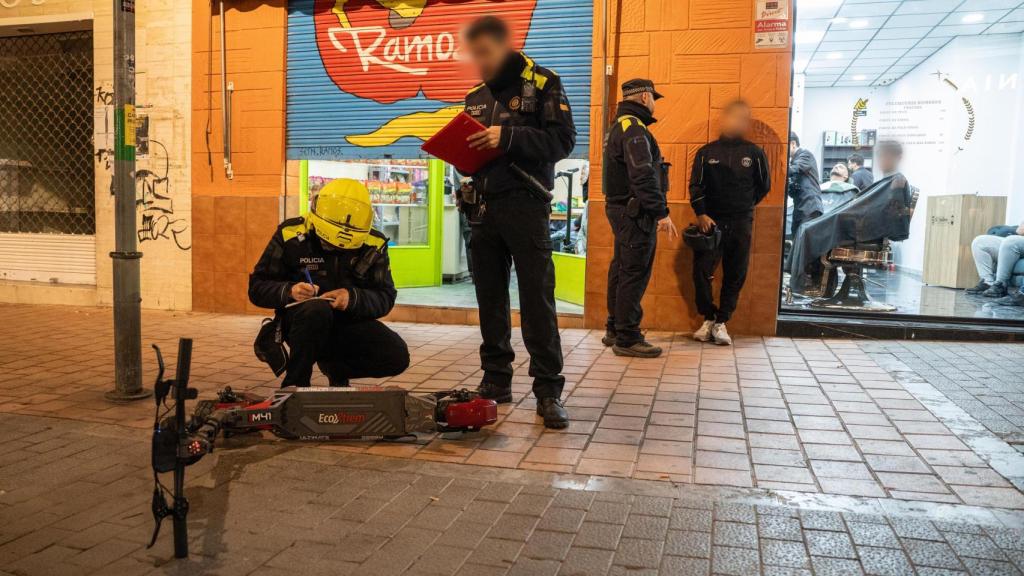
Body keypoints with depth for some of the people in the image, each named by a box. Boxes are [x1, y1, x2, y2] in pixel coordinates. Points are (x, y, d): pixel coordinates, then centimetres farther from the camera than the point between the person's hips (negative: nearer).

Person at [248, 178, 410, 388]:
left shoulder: (373, 245, -4)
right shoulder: (290, 235, -10)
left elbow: (385, 298, -6)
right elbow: (257, 287, -6)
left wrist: (353, 298, -27)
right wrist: (289, 291, -28)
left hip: (350, 322, 3)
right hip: (300, 320, -3)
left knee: (397, 356, -21)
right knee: (317, 309, -39)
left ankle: (335, 367, 8)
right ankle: (294, 384, -19)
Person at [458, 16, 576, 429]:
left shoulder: (542, 83, -1)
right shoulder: (476, 96, 17)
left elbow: (563, 140, -11)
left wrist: (508, 137, -21)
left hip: (525, 206, -6)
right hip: (483, 208, 6)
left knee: (537, 301, -6)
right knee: (490, 300, 9)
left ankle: (548, 391, 0)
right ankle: (496, 380, 19)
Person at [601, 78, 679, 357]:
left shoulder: (619, 126, 18)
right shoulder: (634, 129, -15)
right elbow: (644, 176, -24)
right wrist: (662, 213, -24)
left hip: (621, 209, 11)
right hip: (636, 213, -11)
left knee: (621, 269, 16)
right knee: (635, 274, -7)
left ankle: (614, 329, 24)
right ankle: (627, 338, -3)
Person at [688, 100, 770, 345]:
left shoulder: (754, 153, 3)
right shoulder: (707, 152, 4)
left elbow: (764, 186, 12)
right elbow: (696, 186, 3)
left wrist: (744, 207, 9)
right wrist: (701, 214, -8)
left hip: (741, 224, 0)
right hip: (711, 221, 0)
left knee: (735, 276, 2)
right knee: (701, 271, -7)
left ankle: (721, 322, 13)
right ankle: (709, 318, 10)